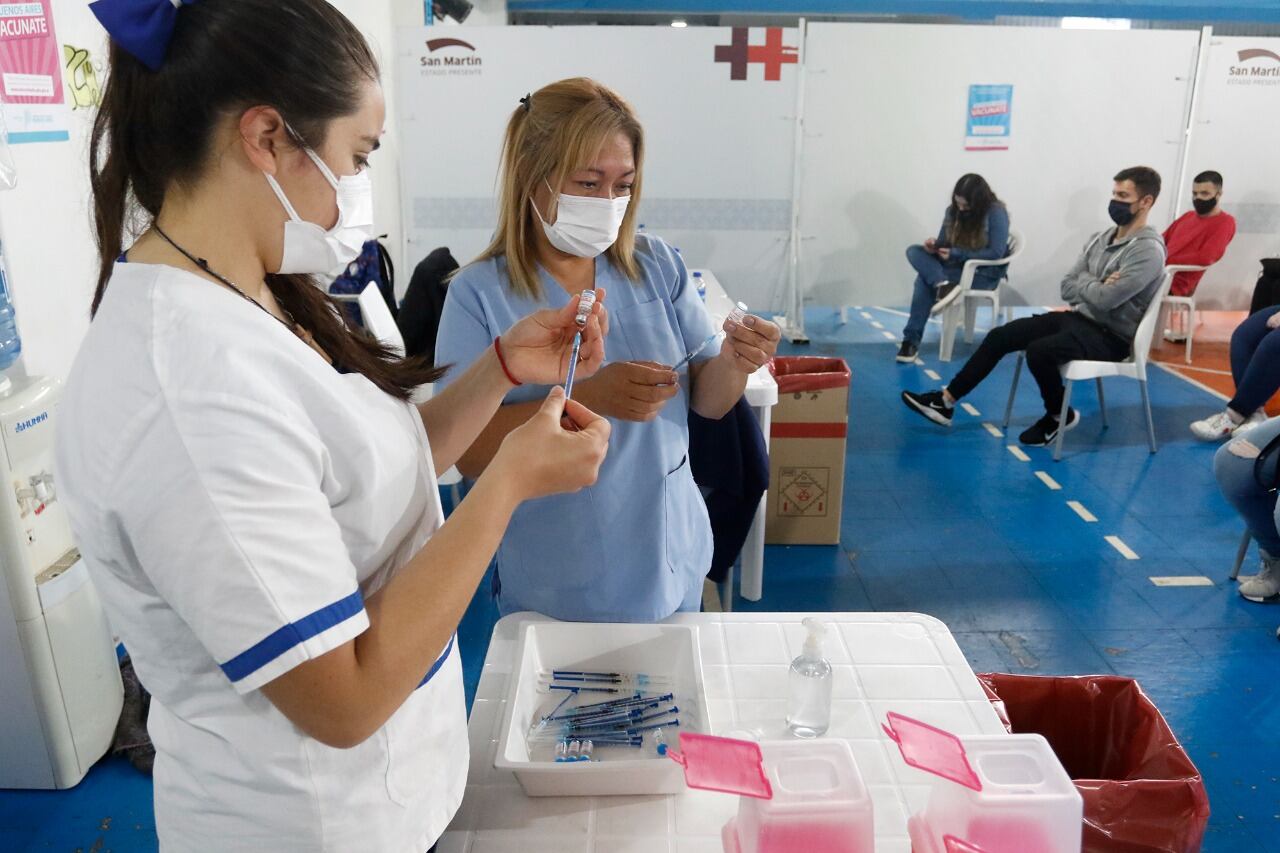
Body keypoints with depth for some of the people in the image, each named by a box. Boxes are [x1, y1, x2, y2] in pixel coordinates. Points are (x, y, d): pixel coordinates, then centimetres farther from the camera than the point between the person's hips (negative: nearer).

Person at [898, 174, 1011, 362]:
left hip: (985, 272, -7)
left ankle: (912, 339, -28)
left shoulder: (996, 212, -16)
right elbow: (945, 242, 7)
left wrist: (955, 253, -22)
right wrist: (935, 245, -19)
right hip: (958, 265, 7)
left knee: (925, 279, -27)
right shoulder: (953, 210, 2)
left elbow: (996, 252, -20)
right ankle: (944, 285, -38)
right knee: (914, 252, -18)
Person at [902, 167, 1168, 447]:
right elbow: (1067, 288, 6)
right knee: (1000, 336, -4)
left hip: (1110, 336, -8)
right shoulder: (1100, 238, 10)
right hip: (1079, 317, 8)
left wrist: (1083, 281, -6)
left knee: (1039, 351, -32)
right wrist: (1095, 285, -12)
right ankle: (945, 401, -3)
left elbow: (1104, 299, -26)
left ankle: (1060, 416, -4)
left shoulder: (1148, 251, -17)